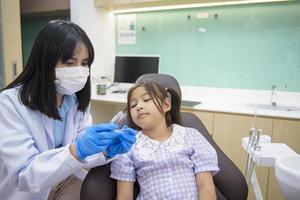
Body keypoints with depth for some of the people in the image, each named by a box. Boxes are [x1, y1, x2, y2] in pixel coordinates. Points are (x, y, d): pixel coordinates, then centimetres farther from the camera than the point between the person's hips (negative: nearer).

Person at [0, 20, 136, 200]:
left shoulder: (76, 99, -6)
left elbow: (80, 154, -5)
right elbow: (24, 176, -24)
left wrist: (107, 150, -25)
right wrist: (76, 150, -39)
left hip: (65, 181, 4)